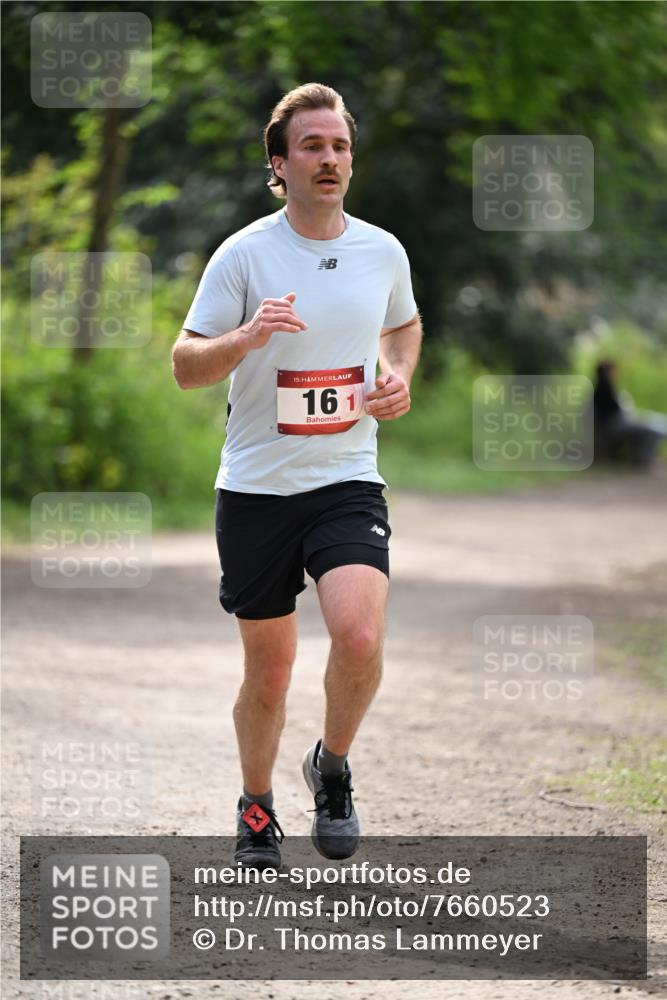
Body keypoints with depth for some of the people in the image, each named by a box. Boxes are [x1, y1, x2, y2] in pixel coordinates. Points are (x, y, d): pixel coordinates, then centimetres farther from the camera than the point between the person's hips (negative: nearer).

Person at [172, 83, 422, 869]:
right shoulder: (244, 255, -7)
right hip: (255, 488, -1)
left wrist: (399, 378, 3)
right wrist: (246, 338, -26)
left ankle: (332, 765, 8)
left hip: (347, 481, 1)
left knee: (359, 637, -21)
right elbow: (185, 366, -6)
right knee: (269, 671, 7)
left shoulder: (383, 251, 3)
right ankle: (256, 810, 31)